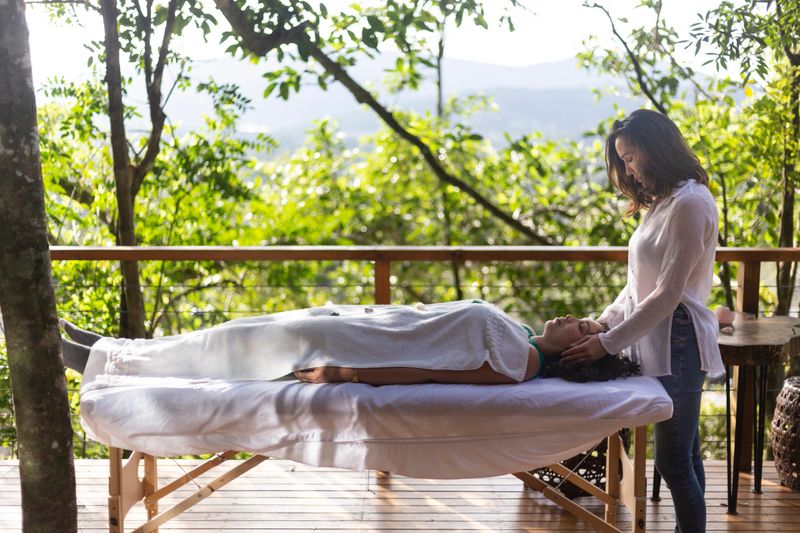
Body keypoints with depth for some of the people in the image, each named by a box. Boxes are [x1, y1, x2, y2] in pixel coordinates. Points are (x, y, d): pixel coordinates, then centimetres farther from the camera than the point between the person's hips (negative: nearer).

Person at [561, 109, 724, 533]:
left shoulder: (689, 203, -15)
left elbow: (668, 294, -18)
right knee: (684, 456, 14)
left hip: (677, 343, -9)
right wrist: (601, 323, 5)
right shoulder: (663, 201, 16)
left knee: (673, 461, -6)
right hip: (658, 342, 9)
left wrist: (608, 343, -16)